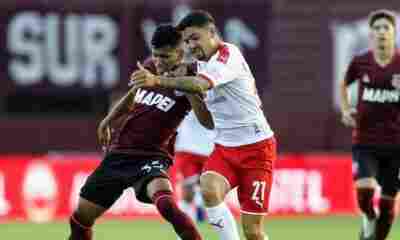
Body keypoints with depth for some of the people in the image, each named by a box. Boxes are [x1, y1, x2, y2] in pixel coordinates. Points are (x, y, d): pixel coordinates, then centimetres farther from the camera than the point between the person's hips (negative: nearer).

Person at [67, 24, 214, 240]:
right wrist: (108, 120, 23)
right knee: (81, 217, 11)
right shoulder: (150, 67, 6)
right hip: (118, 153, 6)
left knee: (165, 204, -37)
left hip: (150, 157, -6)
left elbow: (208, 122, -23)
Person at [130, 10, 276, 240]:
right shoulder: (202, 64, 11)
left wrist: (158, 80, -46)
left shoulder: (229, 54, -17)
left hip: (256, 146, -7)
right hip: (224, 146, 7)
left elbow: (200, 84, -34)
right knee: (209, 189, -27)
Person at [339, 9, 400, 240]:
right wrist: (346, 110, 3)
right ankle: (369, 217, 11)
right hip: (365, 141, 0)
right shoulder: (360, 62, -2)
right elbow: (343, 85, 19)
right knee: (365, 189, -22)